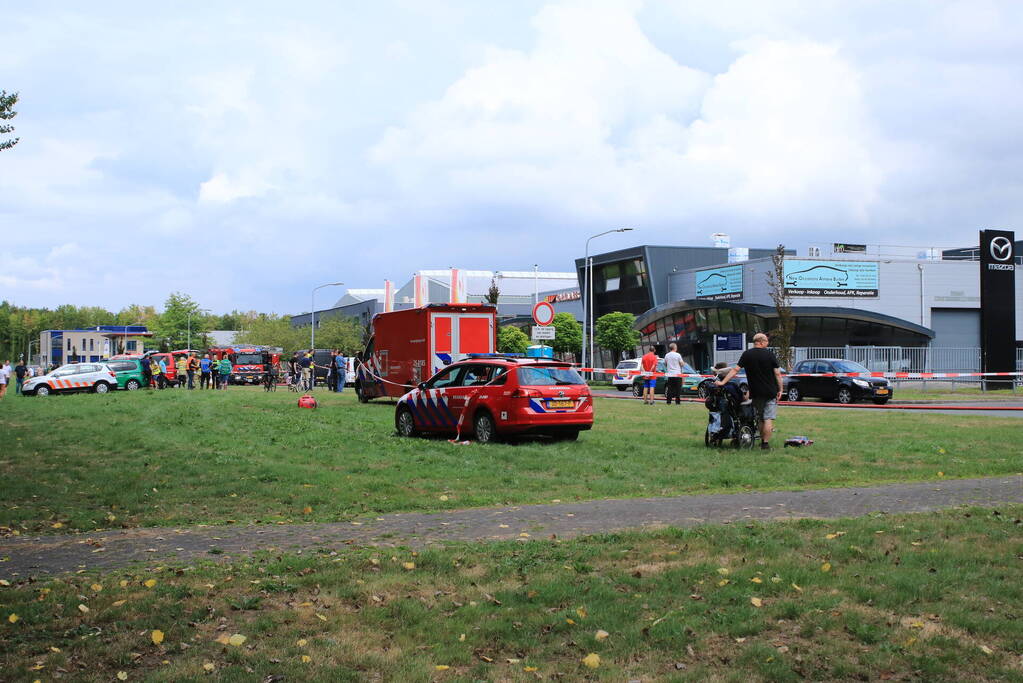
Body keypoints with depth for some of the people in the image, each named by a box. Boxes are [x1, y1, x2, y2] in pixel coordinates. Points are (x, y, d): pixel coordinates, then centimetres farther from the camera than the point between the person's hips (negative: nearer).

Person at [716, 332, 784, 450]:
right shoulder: (770, 355, -5)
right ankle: (766, 443, -5)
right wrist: (780, 389, 2)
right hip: (770, 392, -3)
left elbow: (735, 370, -5)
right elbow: (778, 374, -6)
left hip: (756, 392, 3)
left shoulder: (746, 354, -1)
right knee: (768, 418, -2)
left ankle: (762, 441, 24)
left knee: (760, 418, 17)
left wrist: (723, 382, -2)